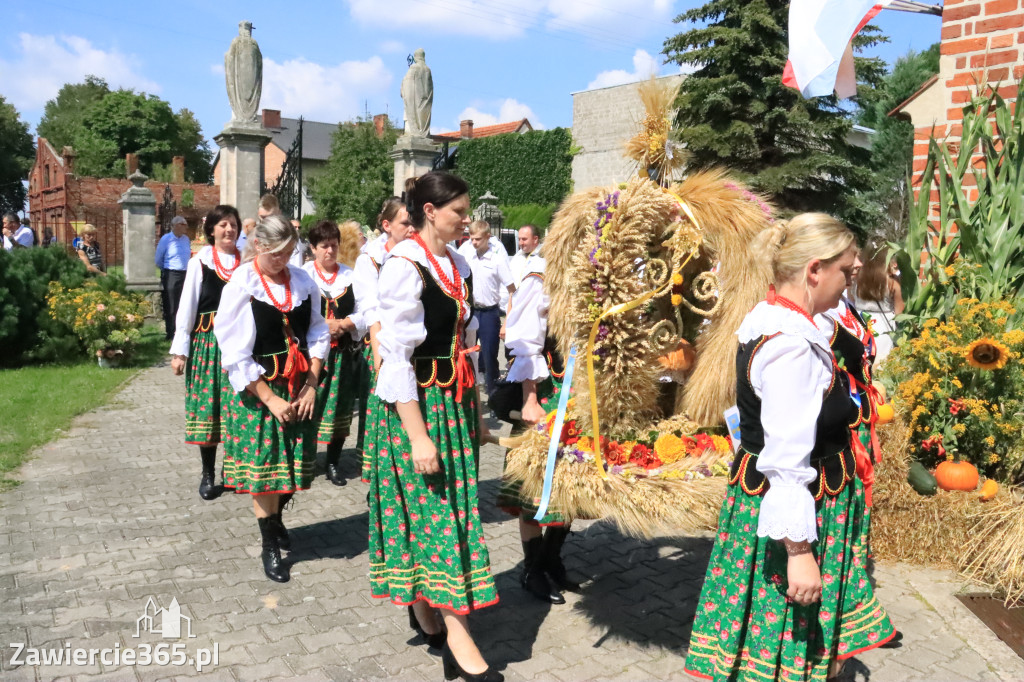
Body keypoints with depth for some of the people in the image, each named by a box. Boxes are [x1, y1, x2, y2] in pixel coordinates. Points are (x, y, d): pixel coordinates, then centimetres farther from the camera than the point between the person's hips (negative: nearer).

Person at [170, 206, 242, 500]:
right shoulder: (199, 262, 1)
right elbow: (186, 308, 0)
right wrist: (179, 350, -4)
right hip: (207, 341, -1)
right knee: (207, 405, 3)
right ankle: (208, 474, 15)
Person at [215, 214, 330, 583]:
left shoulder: (303, 281, 0)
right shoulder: (241, 286, -10)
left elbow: (318, 335, 7)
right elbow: (236, 354, -11)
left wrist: (312, 385, -3)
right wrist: (271, 399, -14)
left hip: (300, 387, 4)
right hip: (259, 389, -4)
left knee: (296, 463, 11)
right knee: (264, 467, 3)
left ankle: (275, 518, 40)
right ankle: (270, 546, 20)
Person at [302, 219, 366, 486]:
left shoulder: (350, 275, 7)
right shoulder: (303, 274, -1)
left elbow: (363, 312, 3)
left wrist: (344, 324, -13)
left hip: (343, 351, 3)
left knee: (339, 407, 7)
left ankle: (333, 463, 21)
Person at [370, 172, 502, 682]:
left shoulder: (457, 265, 9)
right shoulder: (405, 267, -14)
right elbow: (396, 356, -17)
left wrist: (475, 412, 16)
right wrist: (417, 435, -20)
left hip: (456, 403, 7)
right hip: (417, 404, -7)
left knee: (453, 507, 11)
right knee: (435, 512, -2)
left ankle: (424, 606, 29)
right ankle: (458, 639, 6)